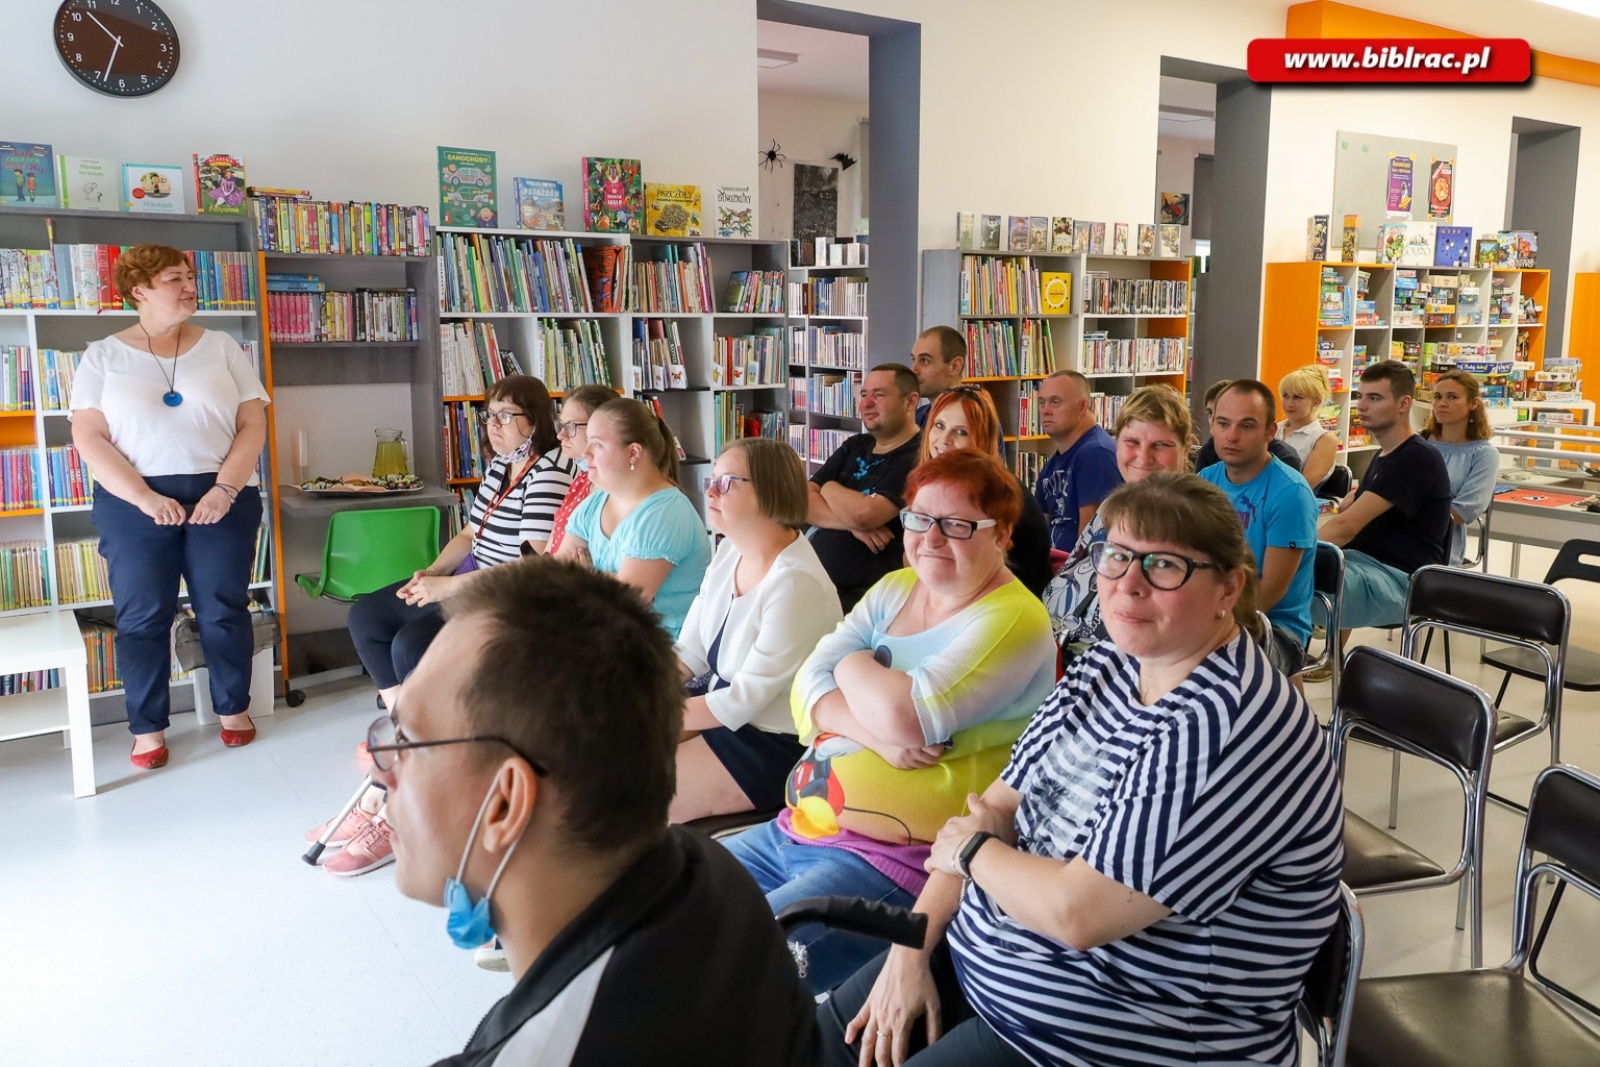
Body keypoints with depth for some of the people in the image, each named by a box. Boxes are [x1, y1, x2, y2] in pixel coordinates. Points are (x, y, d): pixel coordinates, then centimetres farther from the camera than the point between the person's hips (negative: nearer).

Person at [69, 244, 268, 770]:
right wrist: (145, 497, -15)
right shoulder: (103, 356, 5)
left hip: (221, 496, 1)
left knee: (224, 608, 5)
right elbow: (88, 437, -3)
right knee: (142, 616, 2)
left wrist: (225, 488, -11)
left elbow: (253, 424, 2)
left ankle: (233, 707, 22)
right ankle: (148, 727, 14)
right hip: (133, 502, 0)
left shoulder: (222, 348, 8)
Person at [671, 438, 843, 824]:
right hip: (718, 701, 8)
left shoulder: (796, 584, -26)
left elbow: (744, 701, -23)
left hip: (777, 746, -8)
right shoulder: (729, 551, 1)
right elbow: (689, 652, 5)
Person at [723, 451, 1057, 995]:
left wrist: (851, 664, -4)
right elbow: (807, 687, 2)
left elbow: (906, 717, -25)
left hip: (890, 860, -8)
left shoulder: (1013, 620, -12)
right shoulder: (894, 590, 12)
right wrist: (873, 734, -18)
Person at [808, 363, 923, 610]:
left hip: (862, 598, -7)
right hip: (812, 578, 8)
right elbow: (804, 501, 6)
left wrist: (829, 488, 0)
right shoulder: (854, 446, 14)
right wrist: (851, 524, -14)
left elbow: (864, 514, -23)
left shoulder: (917, 458, -11)